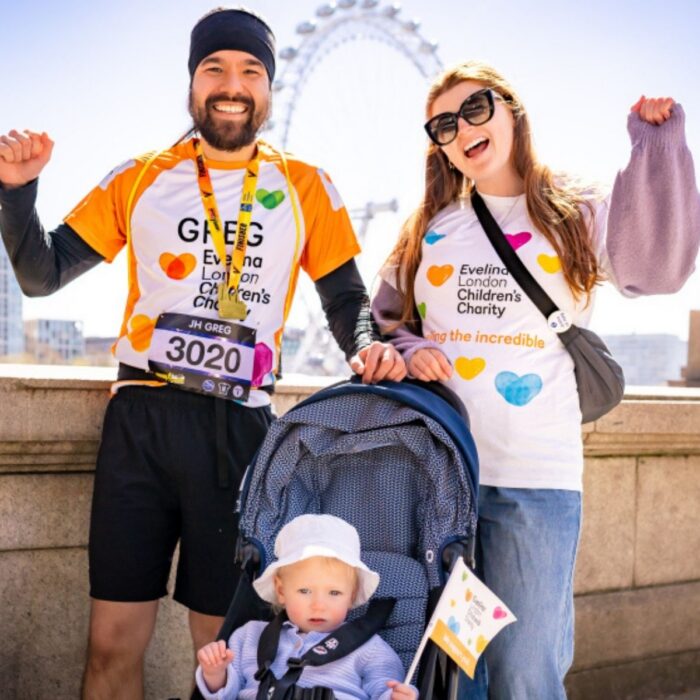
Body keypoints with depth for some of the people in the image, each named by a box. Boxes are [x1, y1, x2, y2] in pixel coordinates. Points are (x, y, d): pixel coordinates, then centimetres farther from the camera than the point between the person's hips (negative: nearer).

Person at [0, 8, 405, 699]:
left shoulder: (306, 188, 8)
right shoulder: (139, 180, 9)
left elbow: (346, 297, 12)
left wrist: (368, 346, -10)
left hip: (239, 428, 0)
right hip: (140, 417, 1)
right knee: (113, 642, 3)